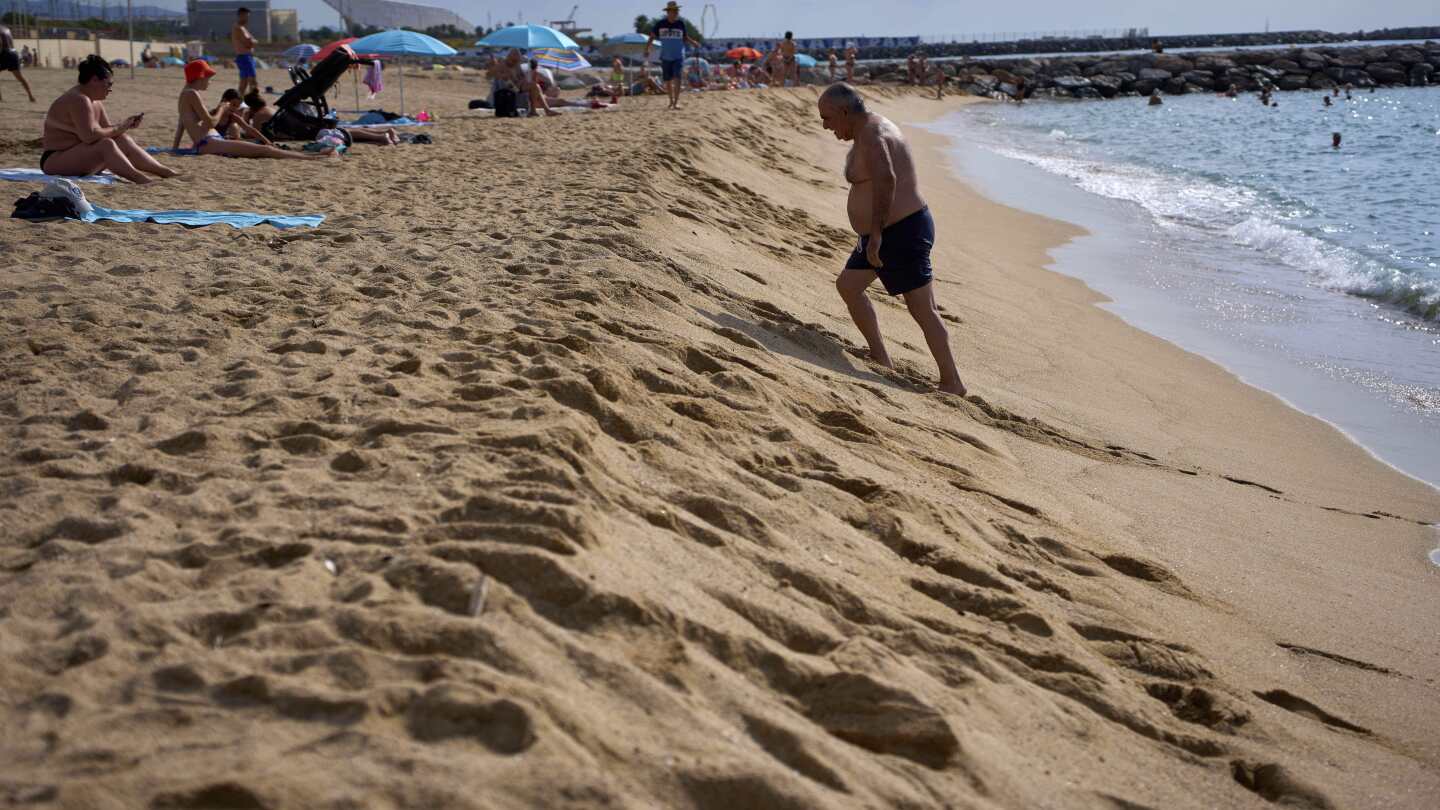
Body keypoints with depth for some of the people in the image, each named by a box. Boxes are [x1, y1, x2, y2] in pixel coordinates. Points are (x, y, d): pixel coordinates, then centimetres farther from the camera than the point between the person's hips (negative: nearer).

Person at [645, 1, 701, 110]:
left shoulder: (680, 24, 0)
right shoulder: (660, 24, -2)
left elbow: (685, 38, 12)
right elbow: (652, 37, 6)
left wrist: (693, 43, -5)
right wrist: (647, 49, -5)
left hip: (678, 56, -1)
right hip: (665, 57, 1)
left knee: (677, 78, -16)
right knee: (668, 81, 8)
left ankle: (677, 101, -14)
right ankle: (671, 101, 24)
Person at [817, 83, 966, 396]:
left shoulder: (871, 135, -20)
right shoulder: (871, 128, 12)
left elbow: (885, 180, -37)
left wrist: (875, 234, -34)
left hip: (902, 234, -11)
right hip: (889, 231, 11)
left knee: (923, 311, -6)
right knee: (847, 285, 17)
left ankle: (952, 382, 0)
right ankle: (881, 360, 20)